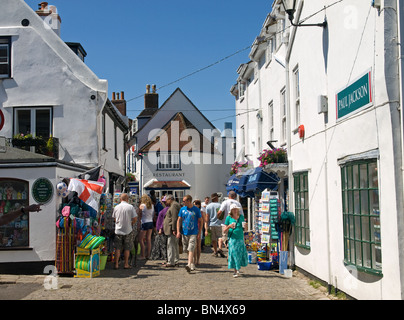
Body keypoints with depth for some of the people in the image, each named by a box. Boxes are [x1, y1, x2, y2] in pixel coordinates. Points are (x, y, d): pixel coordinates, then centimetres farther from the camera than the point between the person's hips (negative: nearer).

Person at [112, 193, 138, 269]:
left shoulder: (116, 207, 2)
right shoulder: (130, 207, -6)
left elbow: (114, 218, 11)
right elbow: (135, 218, -7)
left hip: (118, 230, 2)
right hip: (128, 230, -2)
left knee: (117, 248, 7)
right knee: (127, 248, 8)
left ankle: (116, 264, 6)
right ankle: (126, 264, 12)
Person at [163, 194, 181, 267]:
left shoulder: (174, 205, -12)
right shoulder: (175, 205, 21)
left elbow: (174, 218, -20)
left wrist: (173, 229, -23)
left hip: (172, 229, -11)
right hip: (173, 229, 11)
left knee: (171, 245, -10)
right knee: (175, 245, 15)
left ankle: (171, 262, -10)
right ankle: (175, 261, 21)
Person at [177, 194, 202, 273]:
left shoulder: (196, 210, -3)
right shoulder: (182, 209, 5)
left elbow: (200, 221, 3)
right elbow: (179, 220, 8)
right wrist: (178, 231, 0)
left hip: (193, 233, -4)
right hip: (184, 232, 4)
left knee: (191, 249, -15)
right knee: (187, 250, 12)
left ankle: (189, 265, -23)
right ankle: (192, 265, 26)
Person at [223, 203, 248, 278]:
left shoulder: (241, 217, 10)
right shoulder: (229, 218, 1)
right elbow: (225, 231, 1)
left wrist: (244, 227, -4)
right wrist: (229, 226, -18)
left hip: (240, 238, 3)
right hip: (232, 239, -3)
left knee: (241, 253, 2)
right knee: (234, 253, -4)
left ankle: (237, 269, 23)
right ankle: (236, 270, 6)